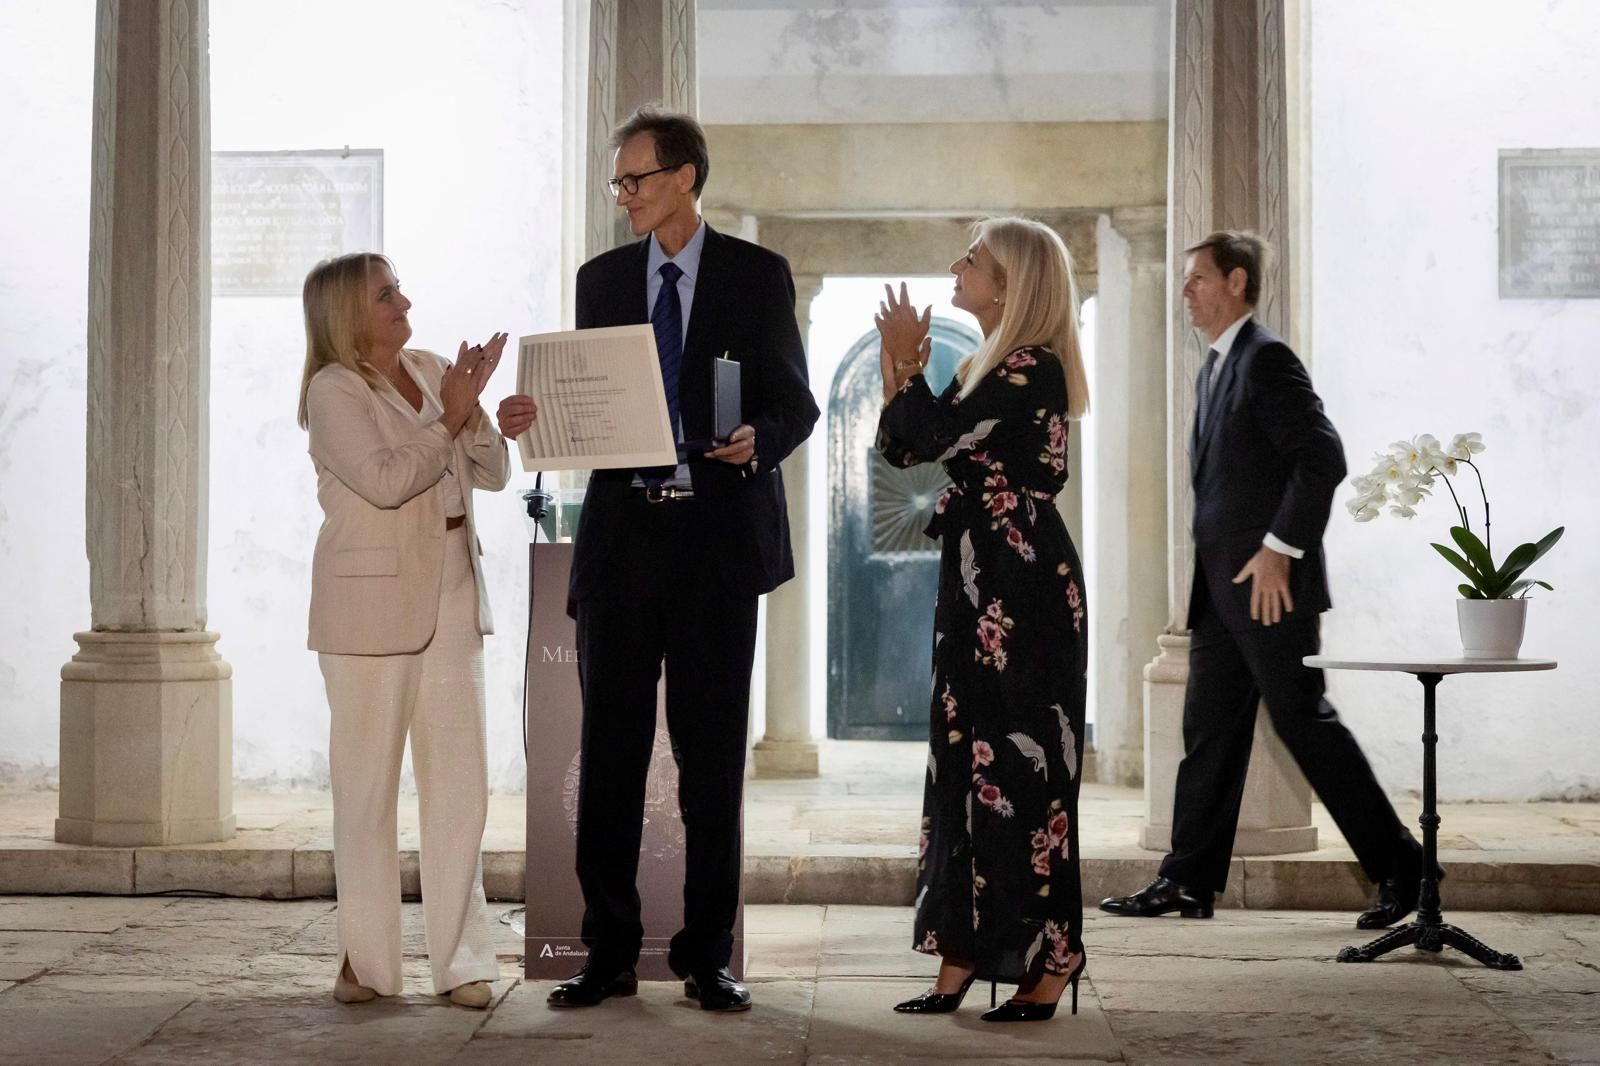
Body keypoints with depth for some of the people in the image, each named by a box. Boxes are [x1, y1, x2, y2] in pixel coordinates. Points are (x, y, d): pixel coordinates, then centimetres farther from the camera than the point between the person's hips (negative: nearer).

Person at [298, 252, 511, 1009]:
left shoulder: (432, 371, 12)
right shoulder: (333, 390, -5)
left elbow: (493, 473, 8)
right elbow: (385, 478, -18)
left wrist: (472, 405, -7)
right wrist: (449, 415, -11)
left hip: (451, 598, 5)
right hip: (372, 605, -5)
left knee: (460, 782, 3)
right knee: (368, 785, 2)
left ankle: (461, 958, 9)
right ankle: (366, 960, 12)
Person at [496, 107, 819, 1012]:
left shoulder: (757, 275, 3)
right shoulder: (602, 279, 13)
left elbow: (796, 403, 2)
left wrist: (760, 440, -19)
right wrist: (534, 418, -7)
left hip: (716, 537, -3)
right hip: (622, 531, 3)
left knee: (712, 754, 3)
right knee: (610, 751, 4)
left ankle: (709, 956, 12)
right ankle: (610, 953, 12)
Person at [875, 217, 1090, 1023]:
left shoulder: (1036, 367, -13)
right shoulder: (987, 368, 16)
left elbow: (932, 437, -19)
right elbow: (898, 448, 15)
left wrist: (908, 359, -4)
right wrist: (897, 363, 3)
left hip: (1024, 591, -9)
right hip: (978, 588, 10)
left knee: (1021, 764, -5)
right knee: (965, 763, 9)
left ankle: (1046, 964, 3)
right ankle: (963, 958, 14)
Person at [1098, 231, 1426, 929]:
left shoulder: (1267, 358, -11)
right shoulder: (1214, 370, 18)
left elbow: (1323, 457, -19)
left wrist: (1279, 548, -20)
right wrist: (1209, 571, 16)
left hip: (1268, 582, -9)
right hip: (1222, 586, 10)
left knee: (1304, 721, -5)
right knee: (1209, 729, 9)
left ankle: (1398, 867, 6)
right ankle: (1188, 882, 15)